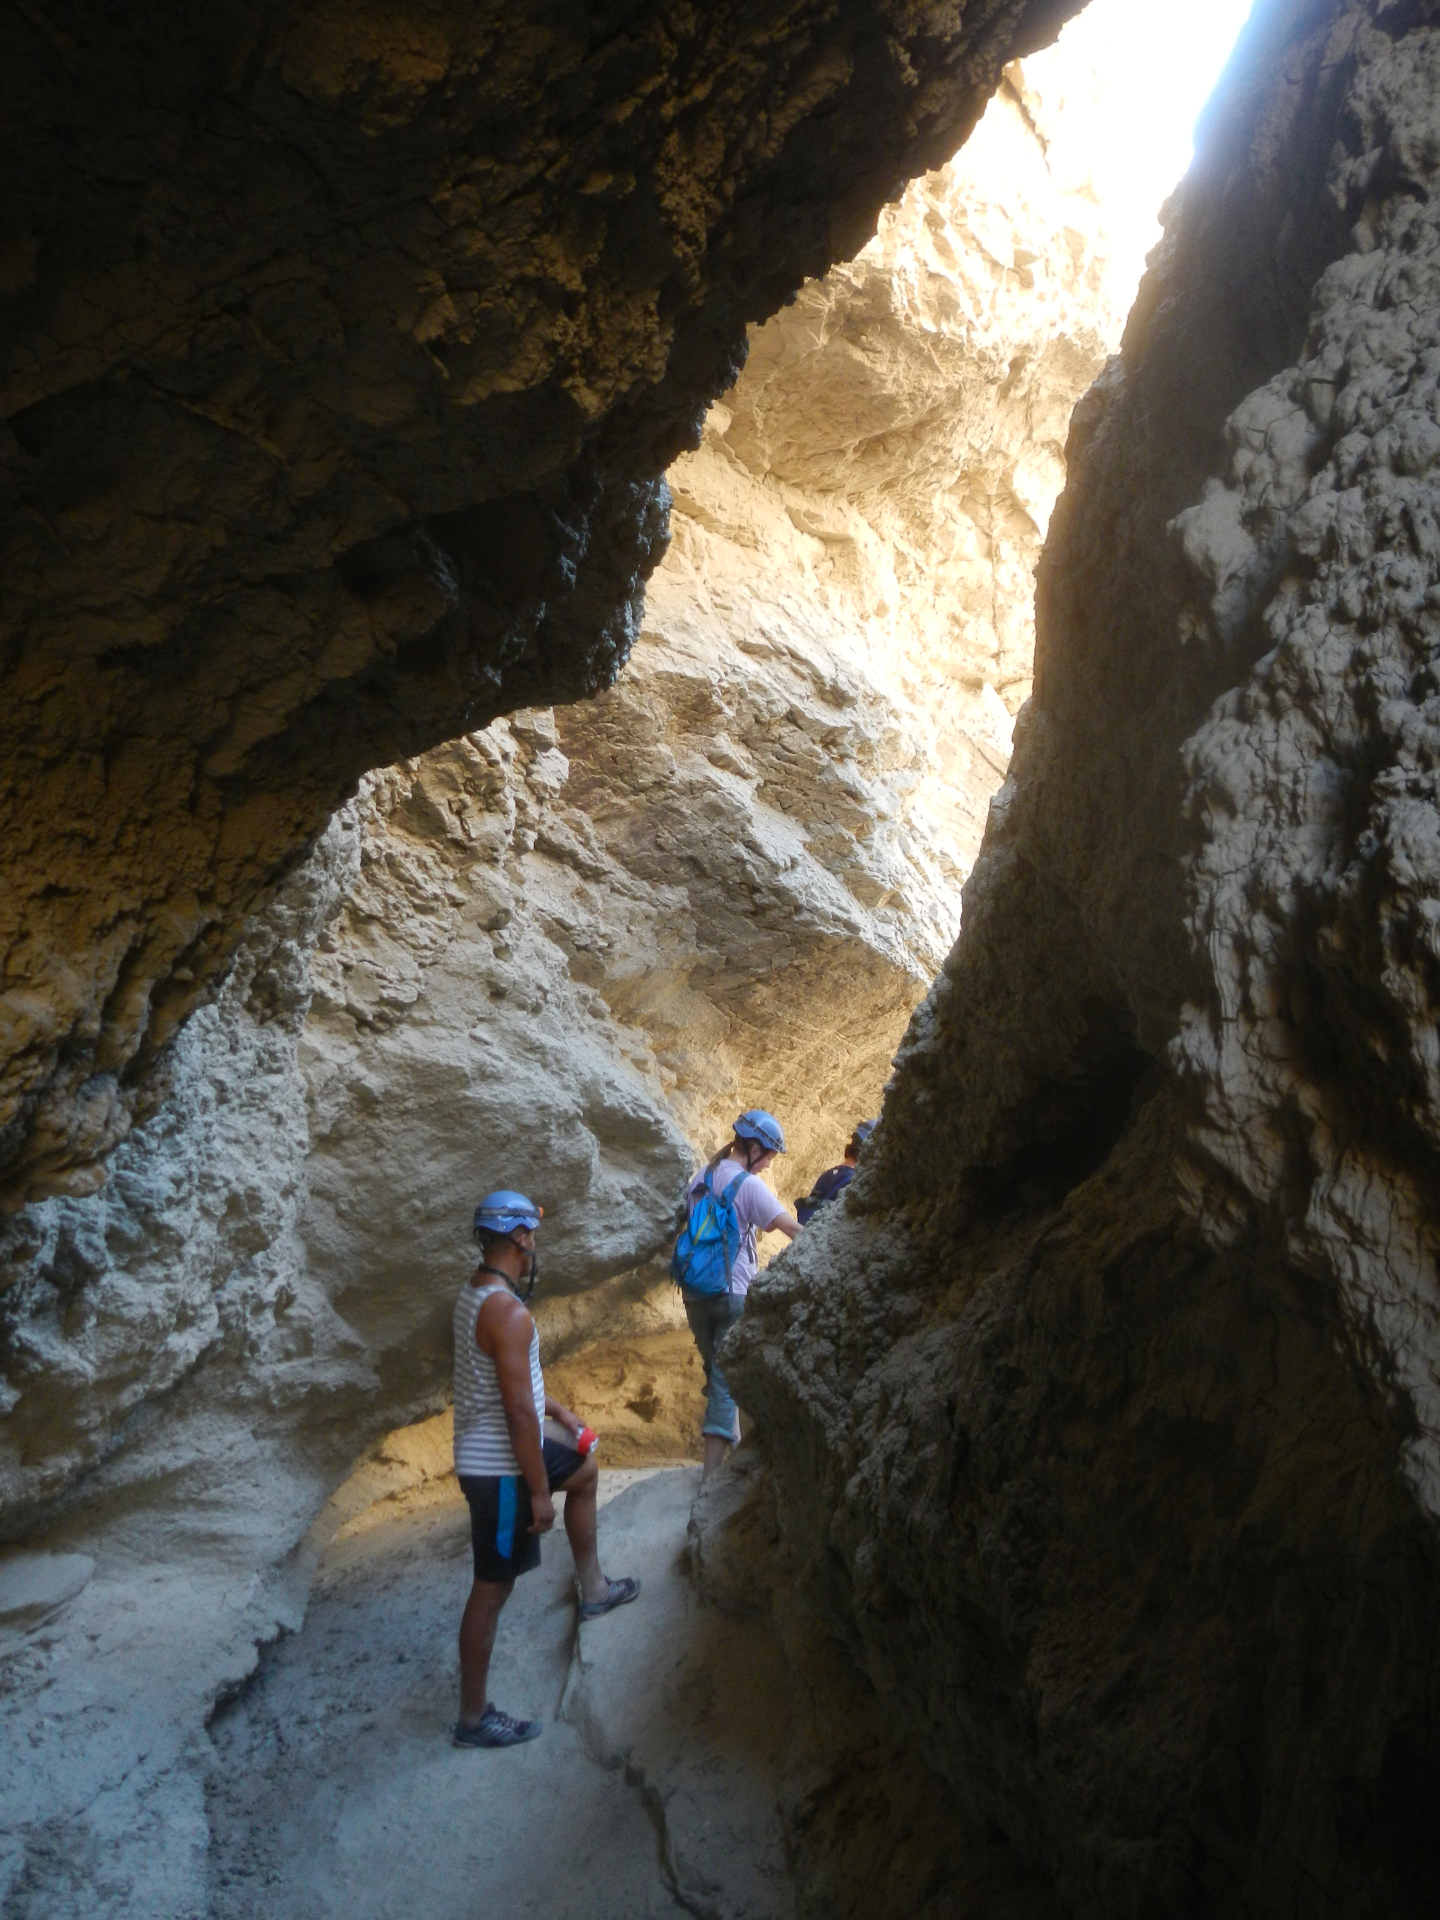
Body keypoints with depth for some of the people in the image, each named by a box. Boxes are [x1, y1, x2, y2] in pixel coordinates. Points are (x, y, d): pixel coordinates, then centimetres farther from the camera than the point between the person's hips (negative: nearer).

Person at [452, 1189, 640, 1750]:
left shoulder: (474, 1293, 4)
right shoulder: (509, 1313, -27)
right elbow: (518, 1411, -26)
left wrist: (559, 1410, 24)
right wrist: (539, 1493, -19)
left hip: (485, 1451, 10)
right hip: (500, 1470, -10)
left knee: (585, 1469, 27)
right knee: (493, 1588, 3)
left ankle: (593, 1589, 39)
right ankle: (474, 1718, 17)